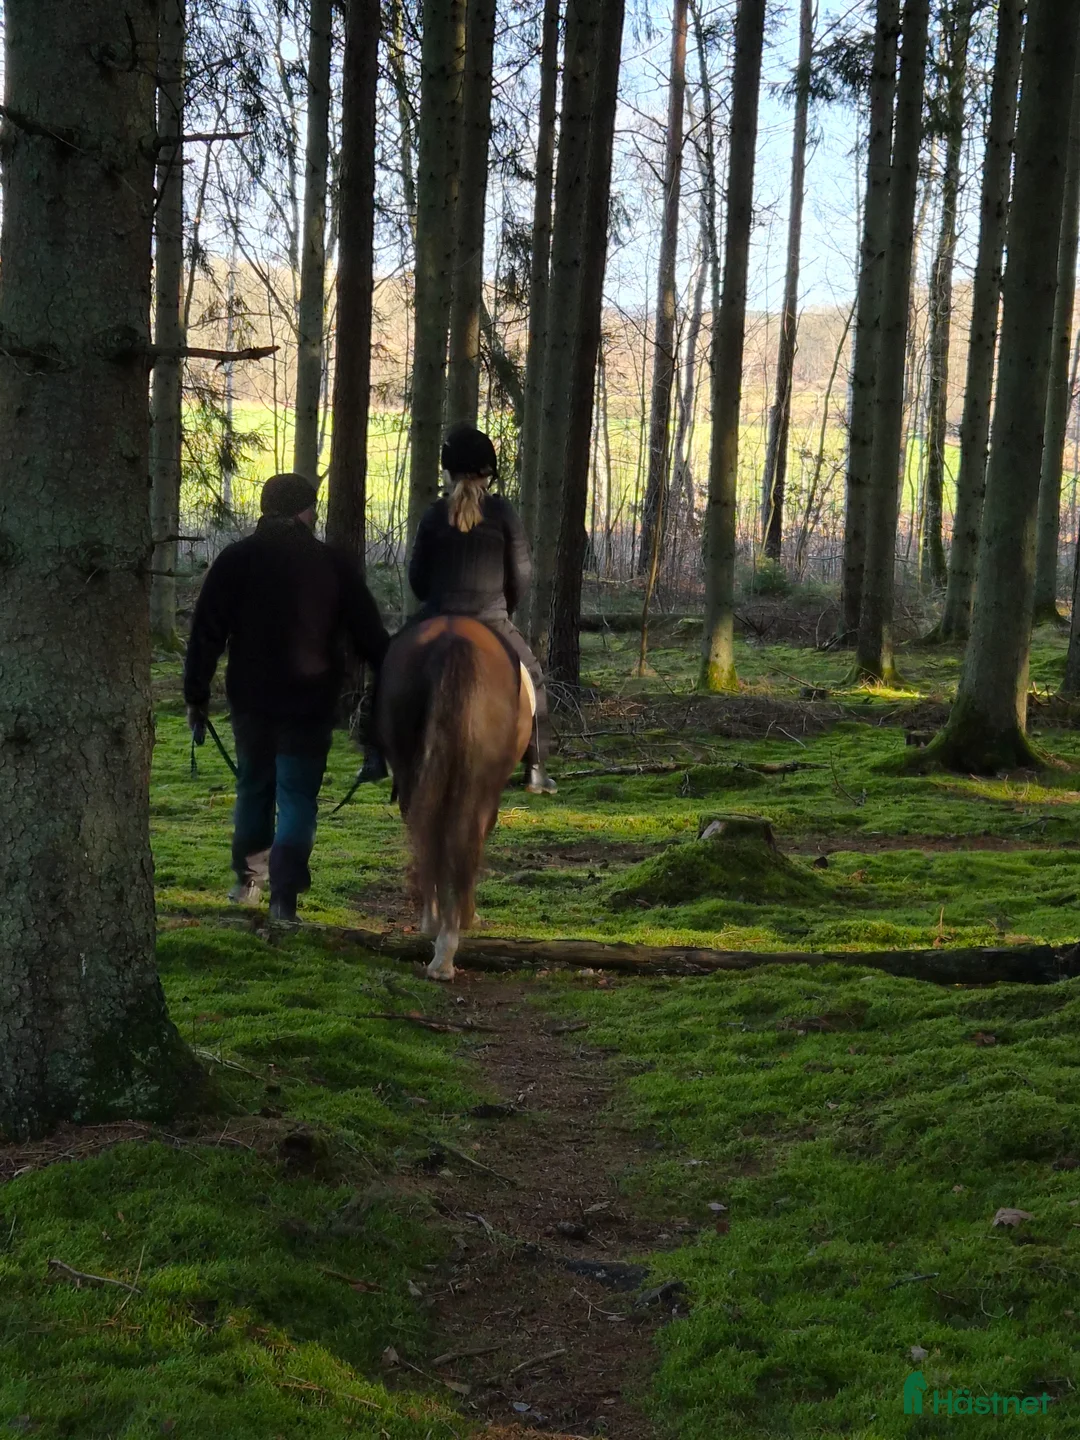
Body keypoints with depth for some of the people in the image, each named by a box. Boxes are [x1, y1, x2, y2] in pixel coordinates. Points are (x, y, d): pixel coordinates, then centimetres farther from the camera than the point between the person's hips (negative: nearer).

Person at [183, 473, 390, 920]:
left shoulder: (234, 560, 1)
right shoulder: (336, 565, -1)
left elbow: (206, 634, -1)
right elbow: (370, 636, 2)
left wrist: (196, 694, 6)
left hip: (250, 699, 2)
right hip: (311, 701, -2)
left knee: (253, 787, 19)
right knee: (298, 797, 1)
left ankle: (248, 879, 28)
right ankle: (284, 896, -10)